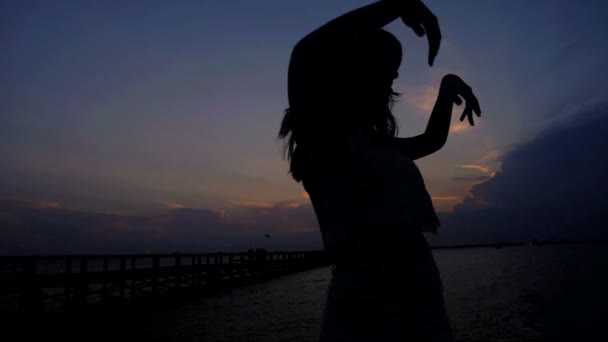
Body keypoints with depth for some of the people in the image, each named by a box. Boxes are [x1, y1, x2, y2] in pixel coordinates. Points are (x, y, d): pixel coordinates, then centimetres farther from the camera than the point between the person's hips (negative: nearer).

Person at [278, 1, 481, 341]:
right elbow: (306, 54, -25)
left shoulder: (381, 146, 12)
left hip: (424, 292, 8)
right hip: (364, 297, -7)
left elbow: (433, 139, 33)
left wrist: (447, 88, 16)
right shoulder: (318, 138, -7)